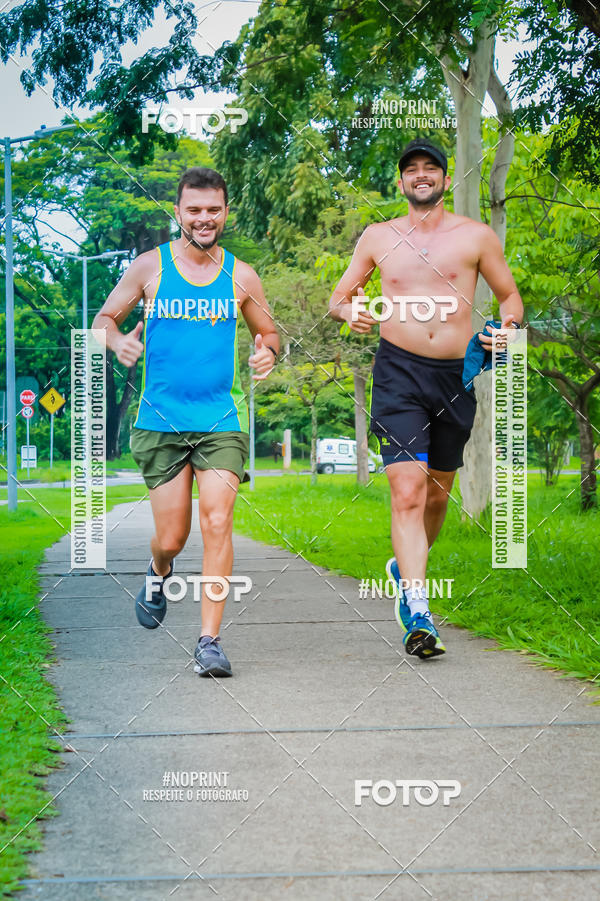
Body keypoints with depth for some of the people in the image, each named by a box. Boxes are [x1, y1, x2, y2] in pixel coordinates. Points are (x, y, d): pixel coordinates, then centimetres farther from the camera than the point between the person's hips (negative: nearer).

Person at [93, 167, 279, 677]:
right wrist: (119, 341, -13)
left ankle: (209, 640, -7)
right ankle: (159, 575, 42)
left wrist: (268, 353, -7)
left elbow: (270, 333, 17)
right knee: (171, 537, 4)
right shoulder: (150, 267, 2)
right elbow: (104, 318, 10)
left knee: (217, 523, -14)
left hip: (220, 423, 0)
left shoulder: (240, 276, 6)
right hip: (161, 422, 0)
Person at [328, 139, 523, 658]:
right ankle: (418, 613, -18)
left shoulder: (476, 236, 6)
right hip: (399, 372, -2)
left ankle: (406, 568, 42)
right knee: (407, 492, -15)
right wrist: (349, 311, -9)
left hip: (457, 375, 2)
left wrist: (505, 328, -9)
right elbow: (338, 297, 15)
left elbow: (510, 296, 13)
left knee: (437, 493, 14)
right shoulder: (378, 237, 8)